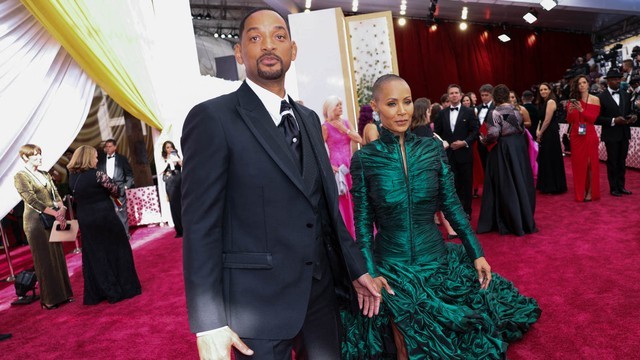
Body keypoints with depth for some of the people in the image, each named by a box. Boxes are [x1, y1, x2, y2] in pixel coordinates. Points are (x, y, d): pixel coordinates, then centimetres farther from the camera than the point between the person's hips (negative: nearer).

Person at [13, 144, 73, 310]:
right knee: (44, 259, 0)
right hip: (36, 221, -6)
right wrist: (56, 213, -22)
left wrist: (62, 209, -13)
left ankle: (62, 293, 20)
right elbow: (32, 200, -16)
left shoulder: (45, 175, 13)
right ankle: (49, 299, 10)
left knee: (58, 256, 10)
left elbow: (55, 195, 8)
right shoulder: (20, 176, -7)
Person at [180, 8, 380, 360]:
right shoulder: (213, 118, -10)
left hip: (321, 291, 6)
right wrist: (209, 324, -16)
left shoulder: (309, 119, 10)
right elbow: (200, 227, -13)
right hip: (259, 301, -6)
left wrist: (356, 268, 13)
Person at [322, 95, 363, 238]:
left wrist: (344, 129, -8)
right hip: (337, 167, -5)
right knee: (341, 202, -2)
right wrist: (329, 166, -16)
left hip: (350, 165, 5)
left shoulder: (346, 122, 10)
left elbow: (359, 139, 1)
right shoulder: (326, 126, -5)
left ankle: (356, 231, 23)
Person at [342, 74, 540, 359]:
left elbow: (451, 205, 2)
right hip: (391, 267, -3)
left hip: (438, 259, 3)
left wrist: (477, 253, 0)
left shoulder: (432, 148, -3)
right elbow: (363, 222, -7)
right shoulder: (364, 158, -10)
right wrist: (370, 272, -14)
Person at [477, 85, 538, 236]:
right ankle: (525, 220, 22)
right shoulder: (517, 110, 7)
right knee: (521, 181, 13)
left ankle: (512, 223, 8)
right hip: (519, 146, 6)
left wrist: (483, 140, -2)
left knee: (506, 185, 2)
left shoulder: (495, 113, -12)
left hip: (503, 149, -6)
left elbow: (493, 134, -20)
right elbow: (523, 129, 12)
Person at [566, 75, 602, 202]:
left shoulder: (595, 99, 1)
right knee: (578, 163, 4)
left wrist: (581, 110, -20)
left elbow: (593, 118, -8)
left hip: (589, 135, -2)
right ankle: (581, 191, 12)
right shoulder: (573, 100, 6)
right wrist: (570, 111, -15)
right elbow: (569, 121, 3)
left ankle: (590, 191, 5)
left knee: (590, 162, -1)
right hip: (576, 135, 2)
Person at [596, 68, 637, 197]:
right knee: (612, 162, 3)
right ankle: (613, 188, 13)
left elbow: (629, 112, 16)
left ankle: (621, 186, 21)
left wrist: (632, 117, -6)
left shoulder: (625, 95, 10)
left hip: (624, 134, 5)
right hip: (611, 135, -5)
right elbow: (598, 118, -10)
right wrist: (613, 121, -21)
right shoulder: (602, 97, -9)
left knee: (622, 161, 11)